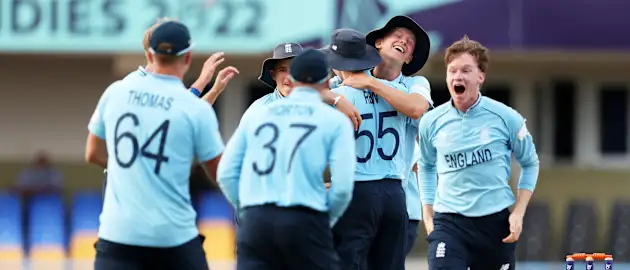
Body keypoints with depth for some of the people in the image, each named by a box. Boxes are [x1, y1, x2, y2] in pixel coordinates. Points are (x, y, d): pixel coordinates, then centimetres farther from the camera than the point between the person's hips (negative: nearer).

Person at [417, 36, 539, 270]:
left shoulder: (506, 118, -4)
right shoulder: (431, 122, 0)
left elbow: (530, 163, 9)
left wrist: (519, 212, 0)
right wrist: (427, 216, 13)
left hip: (496, 222, 1)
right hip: (449, 222, -1)